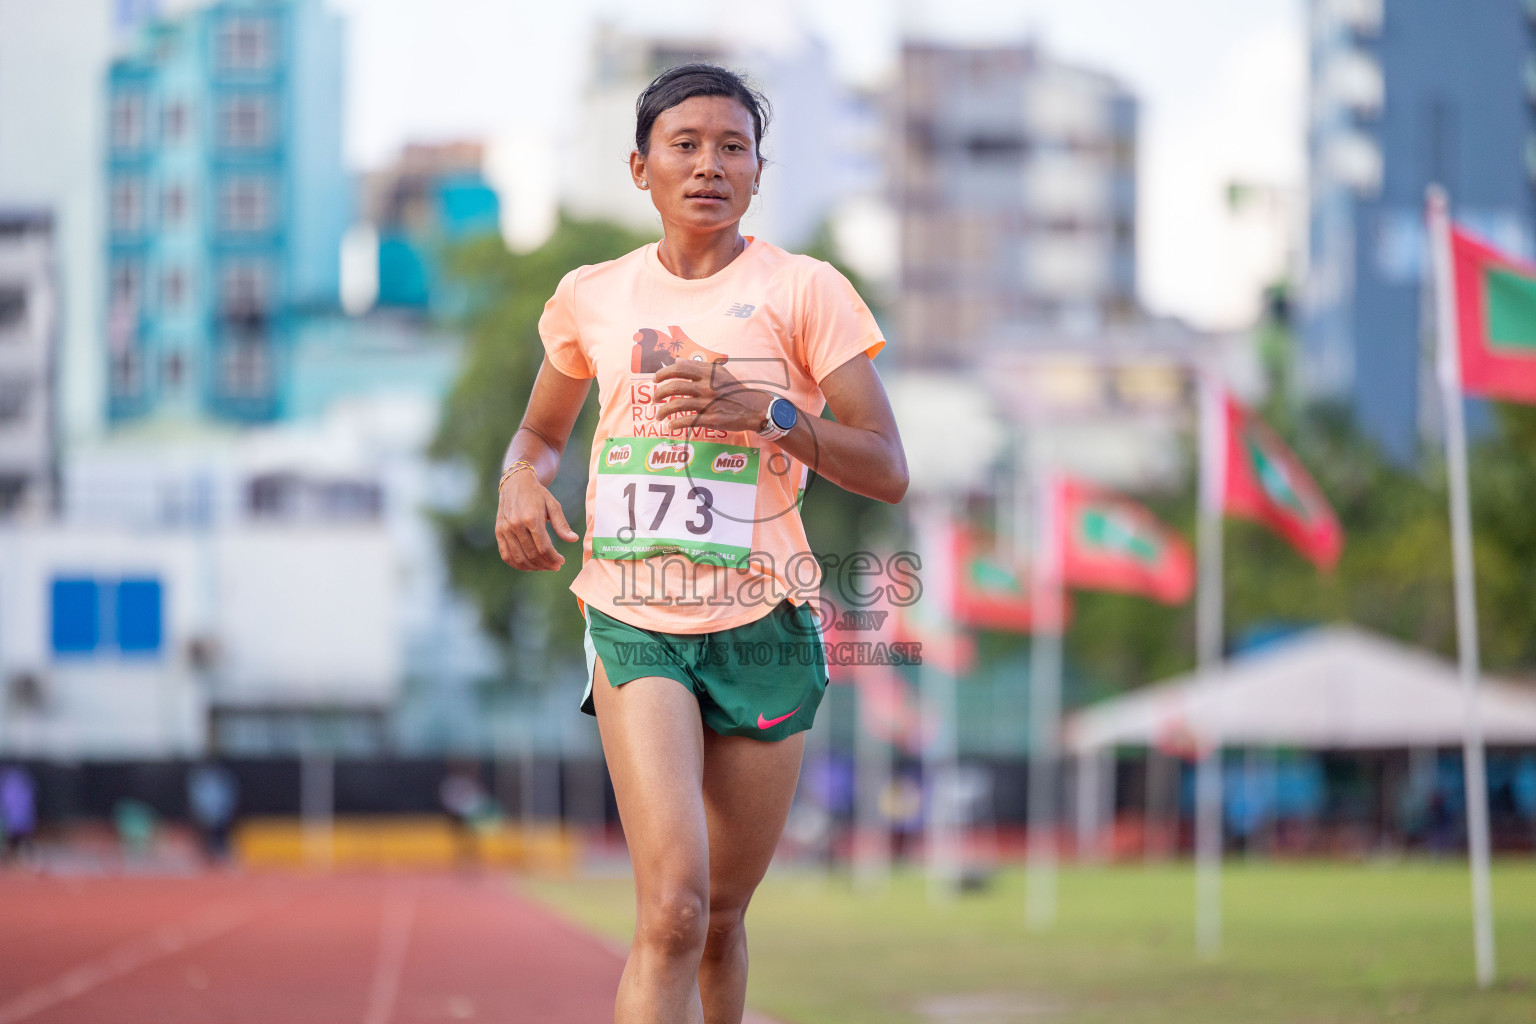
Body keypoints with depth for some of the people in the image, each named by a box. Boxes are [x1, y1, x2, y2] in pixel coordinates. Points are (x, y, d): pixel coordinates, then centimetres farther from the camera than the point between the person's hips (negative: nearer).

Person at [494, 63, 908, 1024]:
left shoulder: (804, 291, 0)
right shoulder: (591, 297, 8)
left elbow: (888, 471, -3)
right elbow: (541, 431, 25)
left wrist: (766, 412, -18)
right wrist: (522, 480, 1)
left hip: (764, 628, 0)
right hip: (634, 624, 0)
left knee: (721, 920, 10)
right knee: (673, 909, -19)